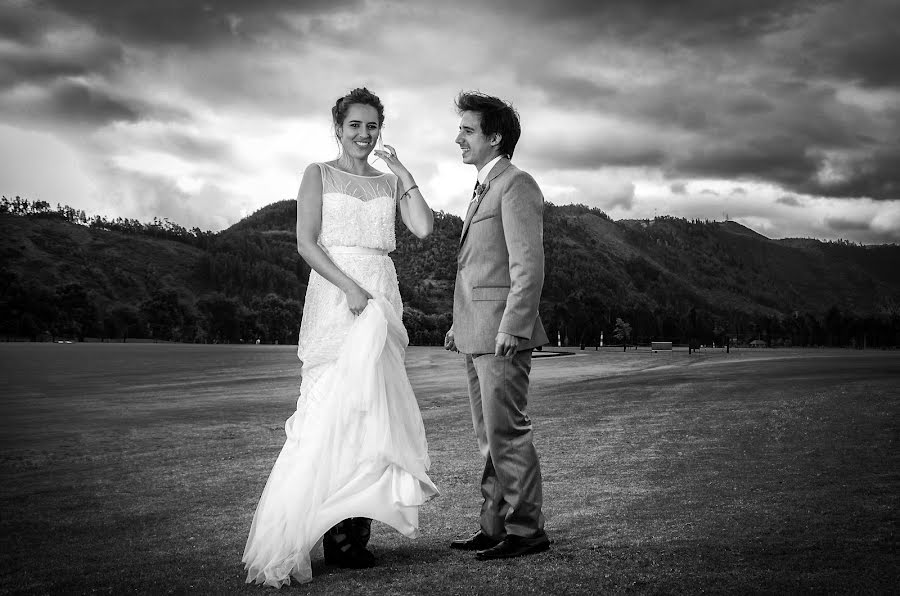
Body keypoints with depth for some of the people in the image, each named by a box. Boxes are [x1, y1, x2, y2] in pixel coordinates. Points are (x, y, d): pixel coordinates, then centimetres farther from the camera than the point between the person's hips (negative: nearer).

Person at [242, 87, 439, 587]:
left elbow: (424, 228, 2)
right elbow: (306, 242, -4)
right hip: (333, 295, -4)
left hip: (381, 298, 4)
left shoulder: (390, 182, 17)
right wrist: (349, 286, -15)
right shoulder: (319, 175, 8)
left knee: (368, 406, -1)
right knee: (335, 410, -11)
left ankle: (356, 530, 2)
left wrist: (403, 173, 1)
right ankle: (338, 533, -10)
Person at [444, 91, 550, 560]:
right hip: (477, 336, 10)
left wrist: (512, 327, -22)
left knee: (507, 433, -5)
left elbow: (529, 264, -17)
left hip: (503, 333, -10)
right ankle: (495, 526, 19)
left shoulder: (516, 186, -8)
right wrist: (460, 323, 20)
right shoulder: (483, 188, 21)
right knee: (489, 437, 12)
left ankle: (526, 529, 3)